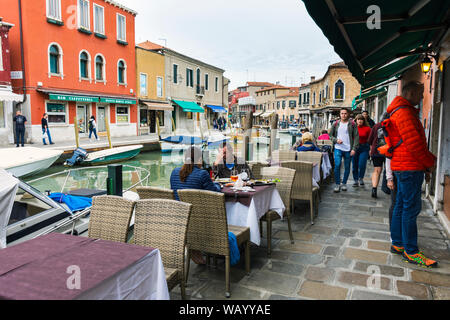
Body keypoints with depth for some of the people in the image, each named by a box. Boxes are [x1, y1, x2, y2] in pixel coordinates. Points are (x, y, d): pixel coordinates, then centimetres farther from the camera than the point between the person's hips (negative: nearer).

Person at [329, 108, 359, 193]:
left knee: (347, 167, 7)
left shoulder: (352, 124, 1)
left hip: (348, 149, 0)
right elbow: (330, 135, 13)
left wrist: (354, 148, -9)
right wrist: (336, 140, -7)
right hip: (338, 148, 0)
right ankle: (337, 184, -2)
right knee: (337, 165, -12)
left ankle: (344, 183, 23)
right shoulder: (336, 124, 7)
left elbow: (356, 137, -1)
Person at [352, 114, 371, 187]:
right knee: (355, 165, 5)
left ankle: (361, 178, 13)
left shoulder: (367, 128, 0)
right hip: (354, 147, 1)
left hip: (364, 148, -1)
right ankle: (356, 180, 18)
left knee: (362, 164, -10)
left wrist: (371, 149, -3)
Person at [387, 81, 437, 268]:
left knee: (401, 206, 14)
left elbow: (416, 141, 23)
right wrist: (430, 162, -8)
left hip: (406, 167, 11)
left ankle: (397, 244, 23)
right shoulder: (404, 113, -14)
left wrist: (426, 166, 18)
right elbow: (414, 143, -21)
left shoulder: (407, 112, 22)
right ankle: (411, 252, 2)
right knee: (411, 208, -6)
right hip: (409, 168, -11)